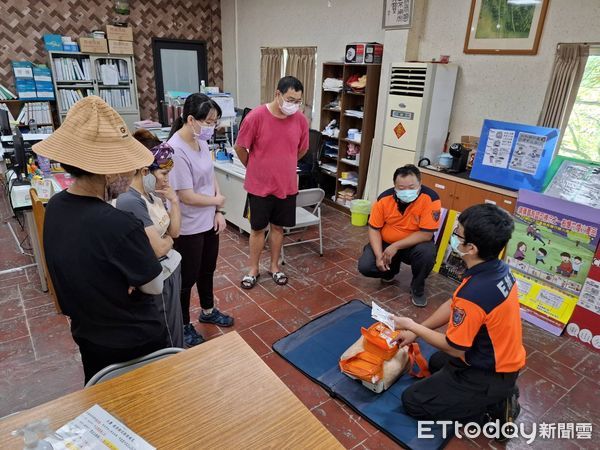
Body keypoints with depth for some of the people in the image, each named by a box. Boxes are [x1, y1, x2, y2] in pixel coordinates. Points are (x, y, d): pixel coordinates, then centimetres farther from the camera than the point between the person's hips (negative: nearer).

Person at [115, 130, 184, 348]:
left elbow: (175, 231, 5)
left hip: (171, 268, 8)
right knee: (166, 339, 13)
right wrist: (168, 239, -5)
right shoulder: (131, 202, -26)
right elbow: (158, 248, -26)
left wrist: (174, 201, -6)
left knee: (174, 329, 24)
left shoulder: (153, 194, 1)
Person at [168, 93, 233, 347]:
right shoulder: (175, 150, -25)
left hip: (209, 221, 8)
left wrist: (219, 212, 1)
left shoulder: (201, 142, 1)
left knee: (207, 270, 24)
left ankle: (208, 311, 46)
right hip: (189, 228, -8)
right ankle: (183, 326, 32)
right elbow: (187, 196, -25)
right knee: (187, 278, 11)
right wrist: (217, 201, -9)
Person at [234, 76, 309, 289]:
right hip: (259, 186, -3)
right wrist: (254, 169, 6)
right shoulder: (256, 116, -16)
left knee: (278, 227, 16)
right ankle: (253, 269, 28)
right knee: (258, 228, 11)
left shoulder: (300, 119, -5)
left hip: (287, 186, 3)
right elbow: (240, 148, -5)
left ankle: (275, 266, 34)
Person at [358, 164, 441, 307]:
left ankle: (417, 288, -3)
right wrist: (379, 255, -22)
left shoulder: (430, 198, -25)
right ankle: (391, 270, 19)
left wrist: (396, 246, -28)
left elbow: (426, 234, -25)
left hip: (415, 244, -2)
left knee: (427, 252, -35)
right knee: (365, 266, -18)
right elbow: (374, 229, -9)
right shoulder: (384, 198, -17)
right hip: (386, 242, 2)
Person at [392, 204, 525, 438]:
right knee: (436, 362, 31)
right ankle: (501, 393, 16)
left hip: (488, 375, -8)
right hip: (504, 360, 8)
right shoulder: (498, 269, -9)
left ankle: (494, 410, 1)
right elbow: (453, 305, 3)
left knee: (412, 401, 3)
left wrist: (412, 326, -10)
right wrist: (416, 331, 7)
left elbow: (455, 348, -22)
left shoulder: (474, 293, -38)